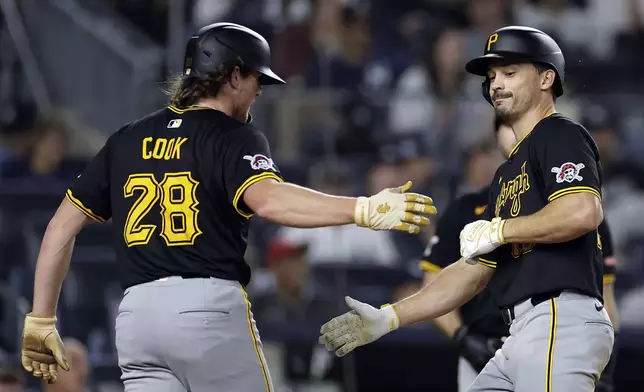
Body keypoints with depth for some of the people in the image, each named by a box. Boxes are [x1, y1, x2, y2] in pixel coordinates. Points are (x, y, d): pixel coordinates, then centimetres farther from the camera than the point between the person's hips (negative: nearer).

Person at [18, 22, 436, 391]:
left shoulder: (127, 141, 16)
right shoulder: (234, 137, -1)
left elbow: (62, 226, 15)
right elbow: (266, 198, -23)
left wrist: (41, 320, 20)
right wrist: (363, 210, -31)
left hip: (136, 314, 5)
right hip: (210, 306, -5)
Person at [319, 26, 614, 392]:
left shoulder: (560, 135, -1)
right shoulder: (507, 172, 26)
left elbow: (584, 212, -21)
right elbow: (473, 272, 26)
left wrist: (499, 230, -10)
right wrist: (388, 319, 20)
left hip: (560, 320, -10)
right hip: (525, 333, 10)